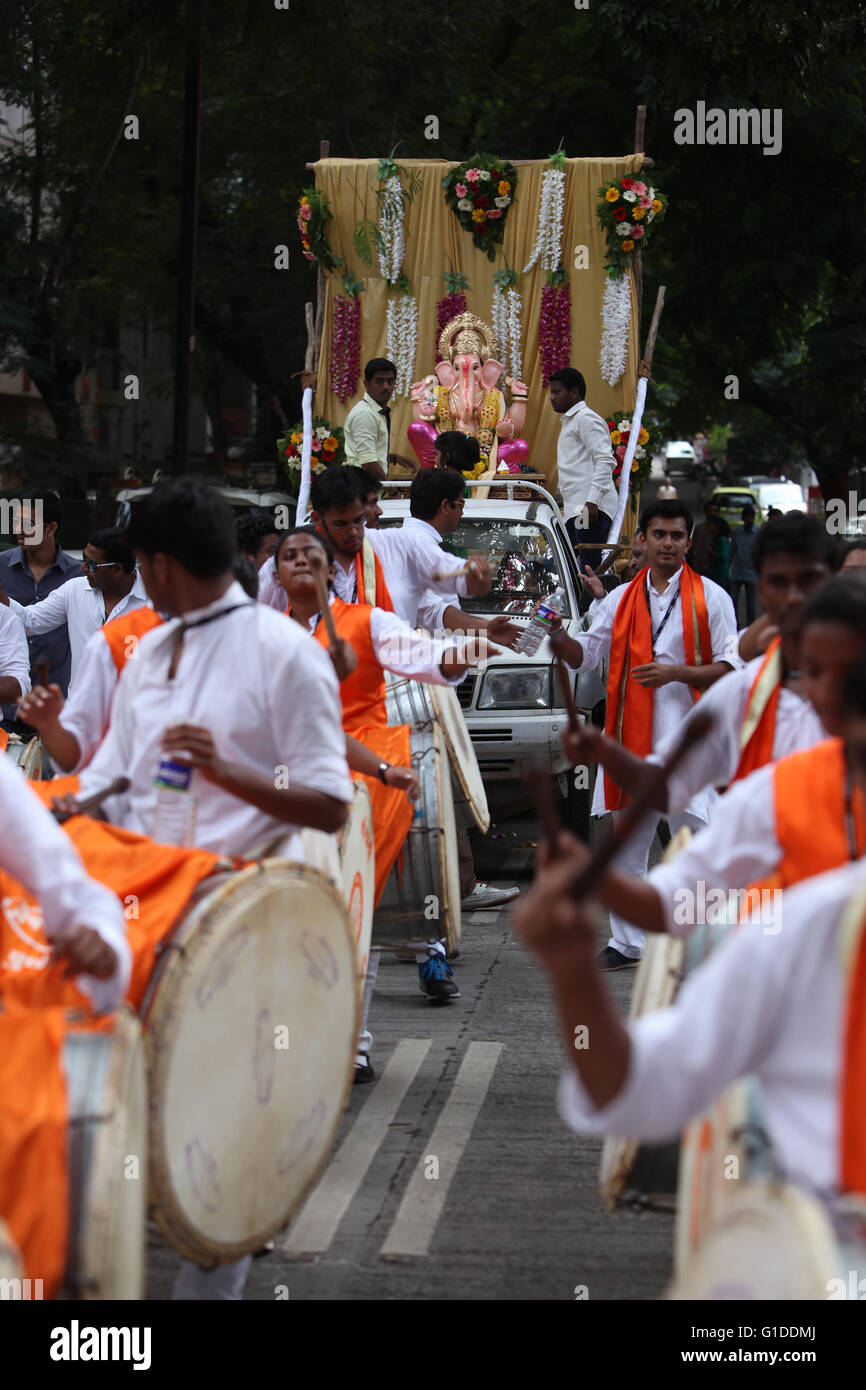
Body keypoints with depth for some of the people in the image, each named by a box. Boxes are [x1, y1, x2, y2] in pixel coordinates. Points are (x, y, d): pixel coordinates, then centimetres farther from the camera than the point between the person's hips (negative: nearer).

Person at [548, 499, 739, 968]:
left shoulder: (710, 598, 4)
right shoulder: (622, 599, 15)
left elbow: (729, 667, 0)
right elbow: (586, 655, 16)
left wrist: (675, 673, -14)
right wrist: (558, 637, -4)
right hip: (630, 736, 4)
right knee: (626, 841, 8)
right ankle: (626, 943, 15)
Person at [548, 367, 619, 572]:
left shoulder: (585, 418, -5)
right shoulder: (569, 421, 26)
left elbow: (605, 460, -16)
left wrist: (592, 500, -24)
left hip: (591, 509, -10)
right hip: (575, 510, 10)